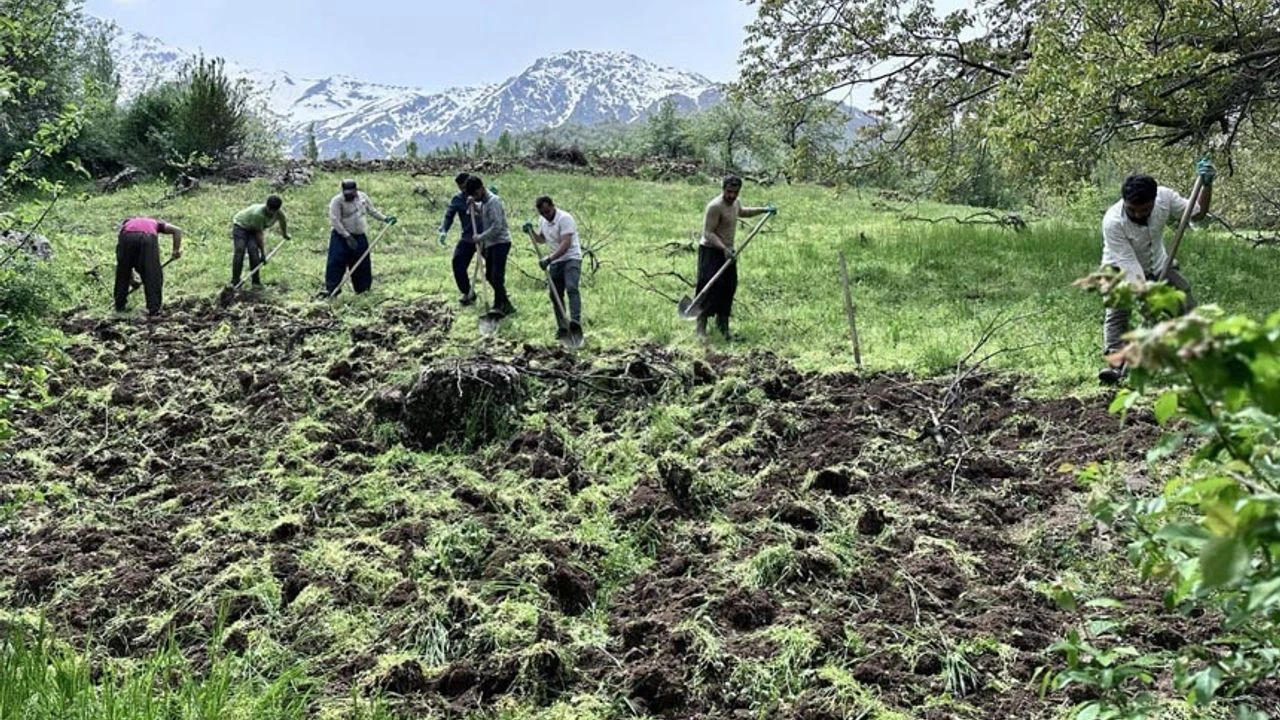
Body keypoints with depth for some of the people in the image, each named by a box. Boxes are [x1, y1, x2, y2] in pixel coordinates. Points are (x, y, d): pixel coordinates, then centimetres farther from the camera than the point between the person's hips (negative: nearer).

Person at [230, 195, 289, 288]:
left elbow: (283, 222, 6)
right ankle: (235, 282, -18)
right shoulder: (258, 213, -38)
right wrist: (263, 253, -27)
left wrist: (285, 235, 23)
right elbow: (259, 234, -31)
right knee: (240, 250, -20)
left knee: (253, 250, -16)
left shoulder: (279, 213, -20)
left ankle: (255, 281, -9)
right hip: (240, 225, -5)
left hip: (252, 229, 5)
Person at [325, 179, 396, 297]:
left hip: (360, 237, 5)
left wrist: (385, 218, 9)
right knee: (336, 263, -12)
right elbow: (335, 221, -18)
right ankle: (330, 289, -10)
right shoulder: (337, 201, -13)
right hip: (341, 236, -5)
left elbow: (372, 210, 19)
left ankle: (363, 289, 22)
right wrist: (347, 236, -22)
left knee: (363, 265, 9)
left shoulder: (363, 197, 3)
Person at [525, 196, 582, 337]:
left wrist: (549, 259, -31)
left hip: (571, 259, -8)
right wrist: (531, 232, 9)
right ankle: (562, 327, 12)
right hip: (555, 262, 8)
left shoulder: (564, 218, -16)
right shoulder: (544, 221, 11)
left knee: (571, 288, -26)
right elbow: (541, 240, 29)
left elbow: (566, 244, -26)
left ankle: (576, 320, -39)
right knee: (555, 294, 5)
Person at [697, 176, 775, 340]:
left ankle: (722, 323, 22)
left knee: (729, 288, 9)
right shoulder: (715, 206, -22)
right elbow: (708, 233, -25)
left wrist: (764, 210, 31)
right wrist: (724, 248, -35)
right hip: (711, 251, -9)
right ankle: (701, 329, -11)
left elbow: (742, 212, 33)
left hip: (727, 251, 9)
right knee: (710, 288, -13)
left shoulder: (735, 203, 8)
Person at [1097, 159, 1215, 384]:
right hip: (1122, 270, -4)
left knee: (1187, 306, -2)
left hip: (1157, 266, 4)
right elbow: (1129, 266, -37)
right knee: (1116, 311, -26)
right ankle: (1115, 362, -35)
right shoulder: (1112, 222, -36)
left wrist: (1206, 184, -23)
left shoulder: (1165, 197, -25)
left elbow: (1197, 212, -7)